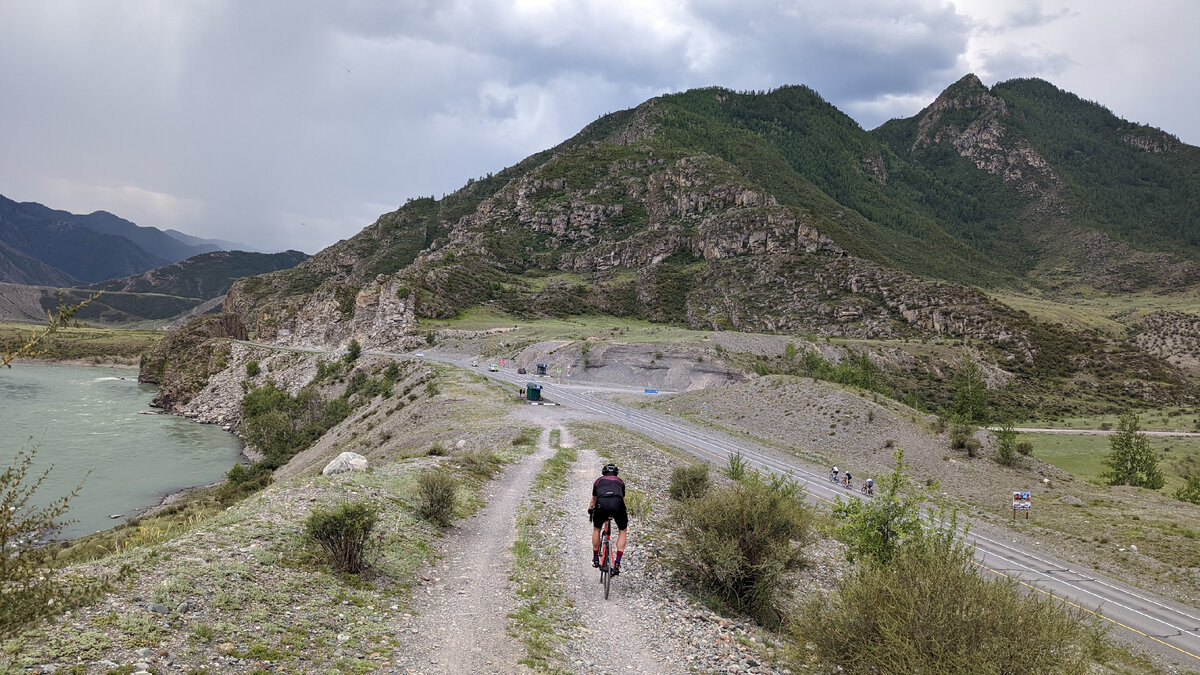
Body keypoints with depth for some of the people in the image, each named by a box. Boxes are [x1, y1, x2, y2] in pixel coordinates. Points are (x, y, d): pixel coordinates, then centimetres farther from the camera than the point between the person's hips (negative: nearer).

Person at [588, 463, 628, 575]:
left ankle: (595, 559, 32)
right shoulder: (620, 481, 35)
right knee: (622, 531, 22)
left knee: (596, 529, 28)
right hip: (617, 503, 0)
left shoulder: (599, 481, 34)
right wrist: (626, 515, 64)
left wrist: (590, 509, 69)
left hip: (601, 503, 0)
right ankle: (617, 563, 14)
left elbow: (593, 500, 48)